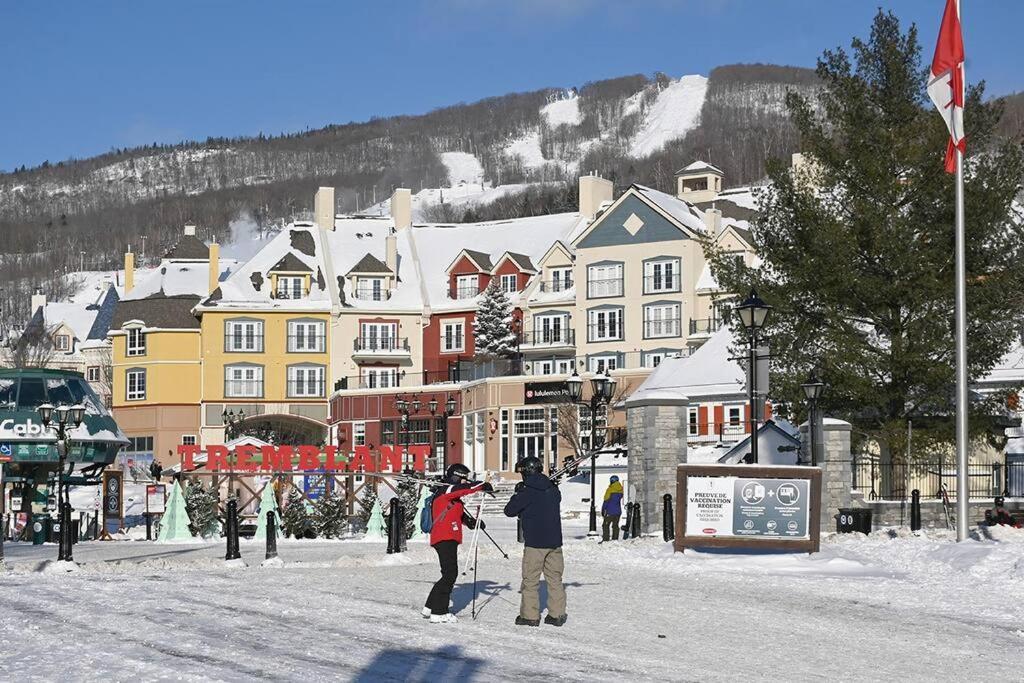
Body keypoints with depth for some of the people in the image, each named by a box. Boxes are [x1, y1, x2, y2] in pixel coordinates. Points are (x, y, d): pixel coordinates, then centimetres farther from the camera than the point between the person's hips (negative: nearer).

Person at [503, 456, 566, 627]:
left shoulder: (527, 492, -12)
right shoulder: (553, 490, 5)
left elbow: (509, 511, -6)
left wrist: (517, 495, 12)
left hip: (534, 543, -5)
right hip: (554, 541, 5)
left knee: (530, 580, 4)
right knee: (555, 578, 12)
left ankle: (530, 616, 4)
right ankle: (557, 614, 12)